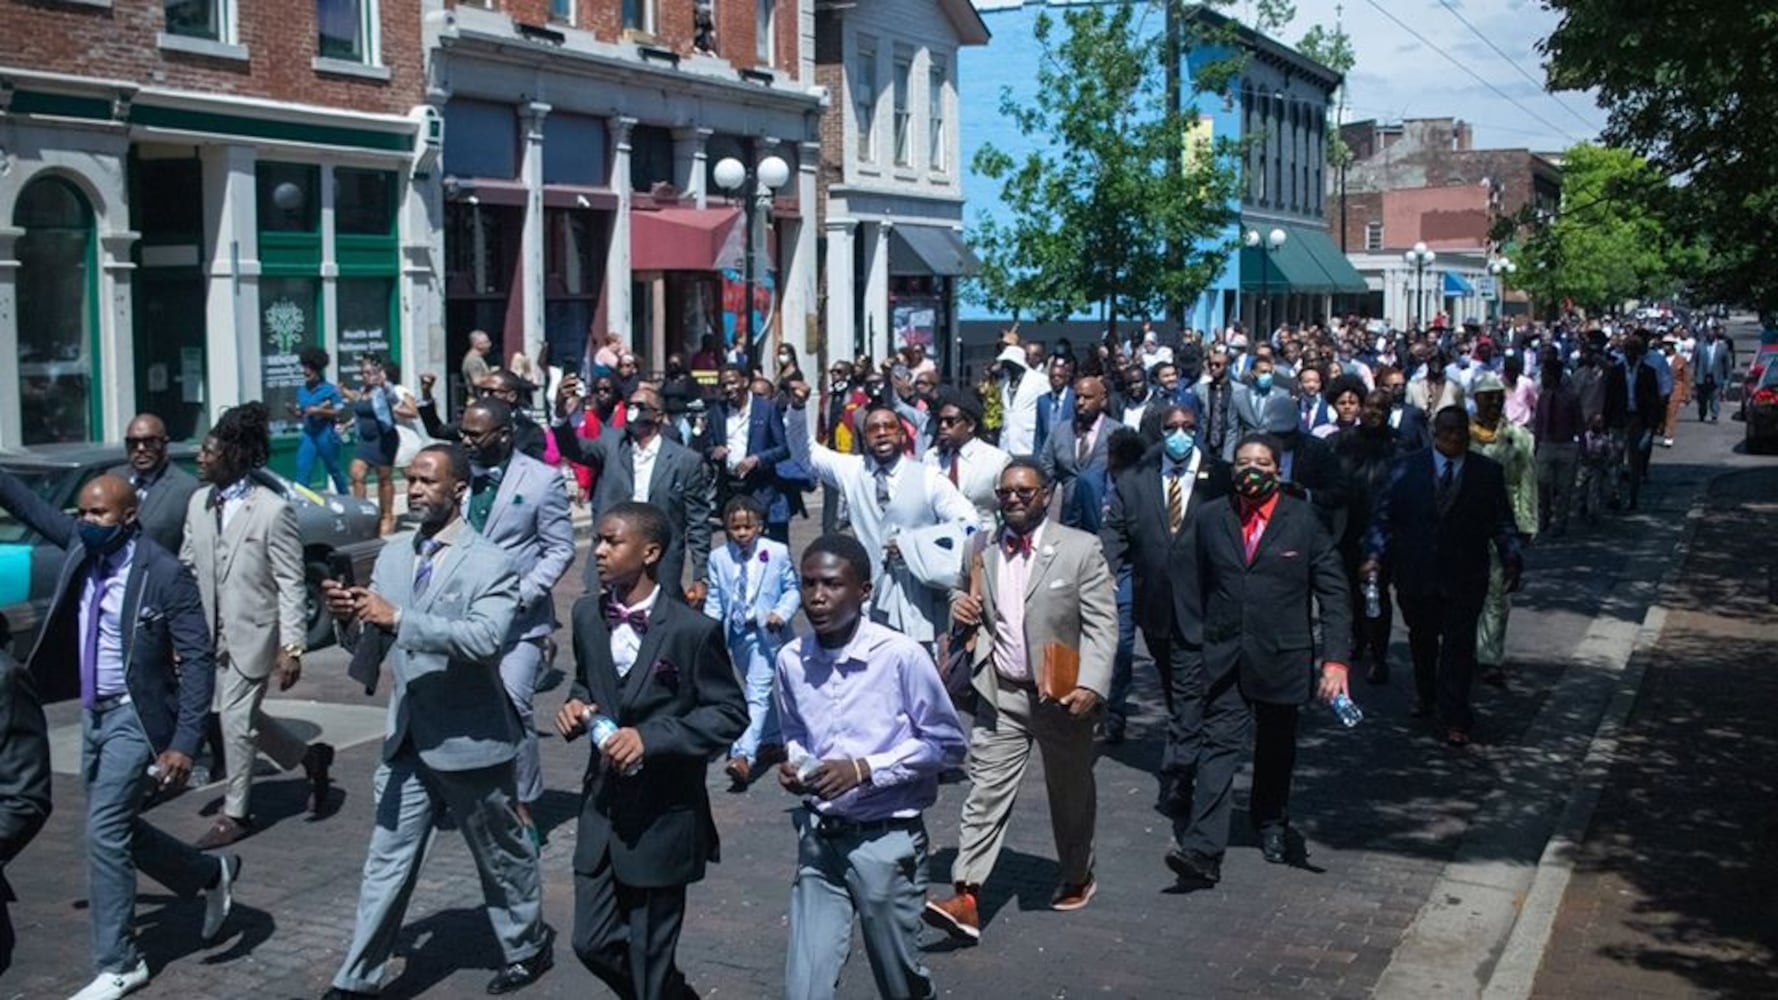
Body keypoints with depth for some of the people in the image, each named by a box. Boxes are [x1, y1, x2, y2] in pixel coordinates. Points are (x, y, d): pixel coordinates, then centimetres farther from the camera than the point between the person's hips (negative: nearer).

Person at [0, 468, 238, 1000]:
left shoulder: (165, 574, -18)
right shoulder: (80, 544, 1)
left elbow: (198, 661, -18)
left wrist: (184, 743, -23)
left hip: (134, 718, -8)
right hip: (93, 715, 8)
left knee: (105, 833, -8)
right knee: (117, 829, 16)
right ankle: (212, 874, 38)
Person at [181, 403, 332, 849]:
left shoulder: (272, 510, -16)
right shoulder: (199, 503, 3)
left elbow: (291, 583, -14)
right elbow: (187, 567, 10)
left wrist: (292, 646, -17)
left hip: (252, 633, -6)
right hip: (210, 633, 6)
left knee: (236, 718, 1)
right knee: (240, 716, 13)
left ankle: (235, 814, 18)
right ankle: (309, 757, 35)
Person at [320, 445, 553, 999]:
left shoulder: (491, 563, -13)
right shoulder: (392, 555, 7)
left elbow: (485, 638, -29)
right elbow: (369, 644, 8)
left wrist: (398, 619, -33)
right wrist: (348, 617, -15)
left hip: (469, 741, -5)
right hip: (406, 739, 5)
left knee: (502, 855, 14)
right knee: (387, 863, 8)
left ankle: (528, 948, 35)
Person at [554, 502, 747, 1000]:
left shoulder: (693, 630, -16)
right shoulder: (588, 614, 2)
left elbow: (730, 713, -13)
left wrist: (650, 737, -23)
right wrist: (577, 705, -6)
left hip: (663, 816, -5)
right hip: (601, 807, 5)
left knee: (650, 957, 7)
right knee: (592, 942, 9)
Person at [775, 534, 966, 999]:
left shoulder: (901, 656, -16)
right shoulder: (791, 660, -2)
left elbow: (947, 743, -9)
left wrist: (864, 770, -17)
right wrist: (792, 767, -5)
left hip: (888, 841, -3)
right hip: (819, 839, 3)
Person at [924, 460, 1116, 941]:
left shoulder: (1080, 549, -7)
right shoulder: (983, 551, 6)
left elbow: (1102, 625, -10)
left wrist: (1091, 685, -23)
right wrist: (961, 607, -4)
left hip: (1063, 697, -2)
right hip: (1001, 695, 3)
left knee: (1071, 794, 15)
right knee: (984, 794, -6)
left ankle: (1076, 878, 37)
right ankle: (966, 899, -9)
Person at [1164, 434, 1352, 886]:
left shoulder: (1304, 520, -4)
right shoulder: (1210, 520, 2)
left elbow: (1333, 592, -4)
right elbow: (1189, 586, 9)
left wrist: (1335, 658, -12)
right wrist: (1195, 645, 3)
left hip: (1282, 659, 0)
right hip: (1224, 658, 0)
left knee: (1277, 749, 16)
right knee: (1219, 744, -11)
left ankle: (1271, 826, 38)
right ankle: (1202, 849, -16)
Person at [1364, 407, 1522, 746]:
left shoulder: (1488, 472, 0)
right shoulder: (1406, 469, -1)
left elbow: (1503, 523, 2)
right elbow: (1383, 517, -1)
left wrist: (1511, 560, -12)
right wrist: (1375, 555, -15)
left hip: (1464, 579, -1)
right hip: (1416, 575, 1)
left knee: (1459, 646, -3)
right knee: (1422, 641, 18)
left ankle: (1454, 718, 4)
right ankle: (1424, 696, 41)